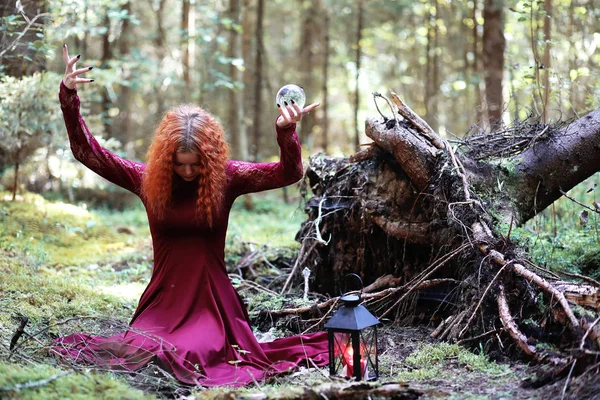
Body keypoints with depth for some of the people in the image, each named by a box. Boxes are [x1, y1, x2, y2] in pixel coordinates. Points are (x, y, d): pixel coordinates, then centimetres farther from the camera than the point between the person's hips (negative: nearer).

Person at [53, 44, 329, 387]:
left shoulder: (227, 178, -5)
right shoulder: (147, 178, -1)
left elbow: (289, 173, -12)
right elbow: (87, 152, -1)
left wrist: (286, 132, -32)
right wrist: (69, 96, -12)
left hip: (211, 297, -2)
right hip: (164, 296, 2)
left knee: (194, 355, -25)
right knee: (138, 347, -22)